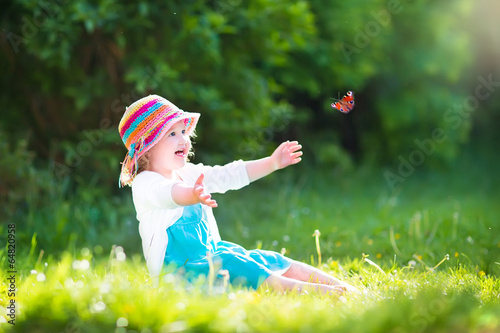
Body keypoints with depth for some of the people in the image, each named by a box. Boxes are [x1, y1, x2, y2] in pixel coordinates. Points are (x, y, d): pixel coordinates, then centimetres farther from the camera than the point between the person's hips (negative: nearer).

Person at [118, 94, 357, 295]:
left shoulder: (189, 174, 17)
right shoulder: (145, 184, -12)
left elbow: (227, 176, 18)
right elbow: (168, 193, -34)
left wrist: (271, 163, 9)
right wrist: (192, 195, -57)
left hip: (212, 253, 9)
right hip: (176, 268, -9)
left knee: (268, 261, -5)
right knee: (229, 266, -33)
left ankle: (338, 286, -13)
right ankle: (304, 290, -45)